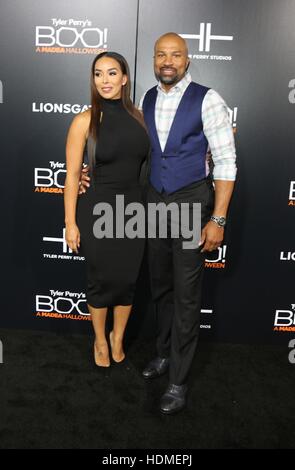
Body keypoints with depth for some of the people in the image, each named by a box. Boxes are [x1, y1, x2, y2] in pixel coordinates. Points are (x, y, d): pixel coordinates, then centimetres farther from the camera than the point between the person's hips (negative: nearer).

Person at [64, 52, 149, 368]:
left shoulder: (137, 116, 3)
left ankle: (117, 338, 39)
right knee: (102, 280, 11)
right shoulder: (85, 120, -10)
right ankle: (100, 340, 37)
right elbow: (72, 176, -8)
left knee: (127, 279, 13)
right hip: (98, 211, -3)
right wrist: (71, 223, -9)